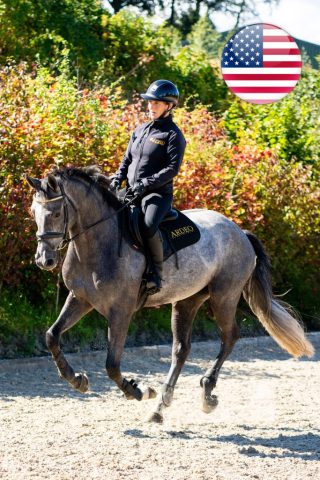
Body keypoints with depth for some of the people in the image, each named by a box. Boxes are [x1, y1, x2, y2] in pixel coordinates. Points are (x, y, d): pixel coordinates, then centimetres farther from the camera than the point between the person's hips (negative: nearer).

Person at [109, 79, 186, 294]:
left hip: (158, 193, -8)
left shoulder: (173, 135, -5)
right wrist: (117, 179, 2)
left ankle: (158, 271, -18)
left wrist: (146, 183, -23)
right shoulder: (140, 130, 17)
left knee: (149, 226, -34)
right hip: (131, 193, 8)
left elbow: (172, 168, -14)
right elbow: (127, 160, 22)